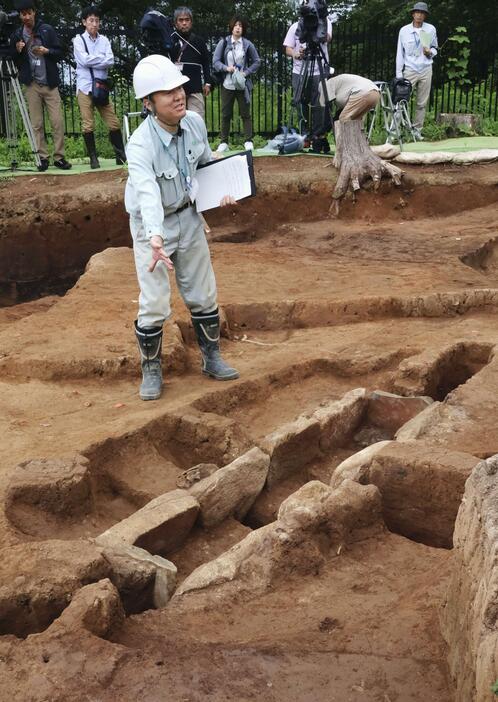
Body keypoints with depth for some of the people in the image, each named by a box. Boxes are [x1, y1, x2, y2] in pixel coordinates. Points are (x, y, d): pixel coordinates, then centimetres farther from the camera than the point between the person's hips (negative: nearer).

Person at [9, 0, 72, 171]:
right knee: (37, 124, 0)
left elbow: (60, 53, 4)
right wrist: (17, 50, -10)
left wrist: (47, 51, -15)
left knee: (58, 122, -5)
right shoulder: (16, 35, 6)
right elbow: (13, 61, 11)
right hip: (32, 85, 1)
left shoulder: (47, 30, 2)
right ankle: (43, 158, 4)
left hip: (50, 84, -1)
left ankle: (59, 157, 1)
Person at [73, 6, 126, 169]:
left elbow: (111, 61, -4)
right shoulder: (78, 40, 2)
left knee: (113, 122, 0)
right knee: (88, 125, -2)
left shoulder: (104, 40, 10)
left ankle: (120, 154, 9)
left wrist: (93, 60, -11)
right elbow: (84, 60, -13)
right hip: (85, 87, -3)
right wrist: (102, 58, -4)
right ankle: (93, 157, 6)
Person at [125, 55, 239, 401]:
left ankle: (212, 358, 31)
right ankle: (151, 369, 18)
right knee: (154, 304, -4)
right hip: (152, 225, -5)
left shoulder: (195, 122, -13)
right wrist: (156, 238, -63)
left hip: (188, 216, 5)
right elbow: (147, 193, -48)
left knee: (203, 295, 13)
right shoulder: (141, 145, -31)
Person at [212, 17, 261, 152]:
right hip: (227, 84, 1)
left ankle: (248, 141, 7)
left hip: (242, 84, -1)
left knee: (245, 113, 1)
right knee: (226, 114, 5)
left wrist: (246, 72, -6)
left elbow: (257, 61, 8)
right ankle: (223, 142, 10)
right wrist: (226, 68, -16)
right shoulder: (223, 43, 2)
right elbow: (215, 61, 1)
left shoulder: (248, 44, 2)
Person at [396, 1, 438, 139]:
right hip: (410, 70, -2)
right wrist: (399, 75, -1)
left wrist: (430, 52, -11)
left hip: (426, 69, 2)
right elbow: (400, 53, 3)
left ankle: (417, 130, 13)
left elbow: (435, 49, 14)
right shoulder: (404, 30, 0)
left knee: (422, 103, 4)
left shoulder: (431, 29, 3)